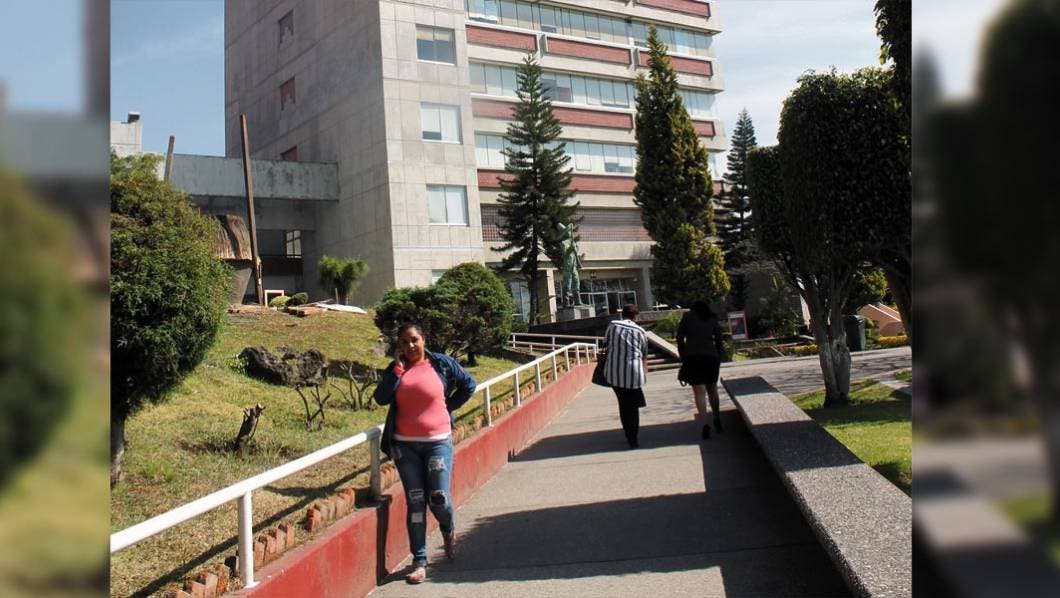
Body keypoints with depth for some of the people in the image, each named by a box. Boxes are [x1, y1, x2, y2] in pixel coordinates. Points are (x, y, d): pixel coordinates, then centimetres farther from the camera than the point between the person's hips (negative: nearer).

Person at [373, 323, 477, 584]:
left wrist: (447, 407, 6)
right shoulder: (395, 368, 5)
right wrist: (398, 368, -11)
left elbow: (468, 385, 10)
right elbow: (381, 398, -9)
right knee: (415, 502, 3)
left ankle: (449, 530, 31)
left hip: (438, 442, -2)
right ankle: (419, 562, 10)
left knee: (438, 498, -5)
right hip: (405, 445, 2)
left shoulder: (441, 363, 0)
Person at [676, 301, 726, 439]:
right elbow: (719, 340, 8)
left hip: (692, 357, -2)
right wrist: (719, 358, 13)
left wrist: (682, 357, 10)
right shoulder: (712, 319, 14)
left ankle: (705, 424, -15)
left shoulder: (687, 316, 10)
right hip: (711, 356, 2)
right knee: (712, 389, 21)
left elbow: (679, 337, 4)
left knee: (699, 392, -3)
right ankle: (717, 420, 25)